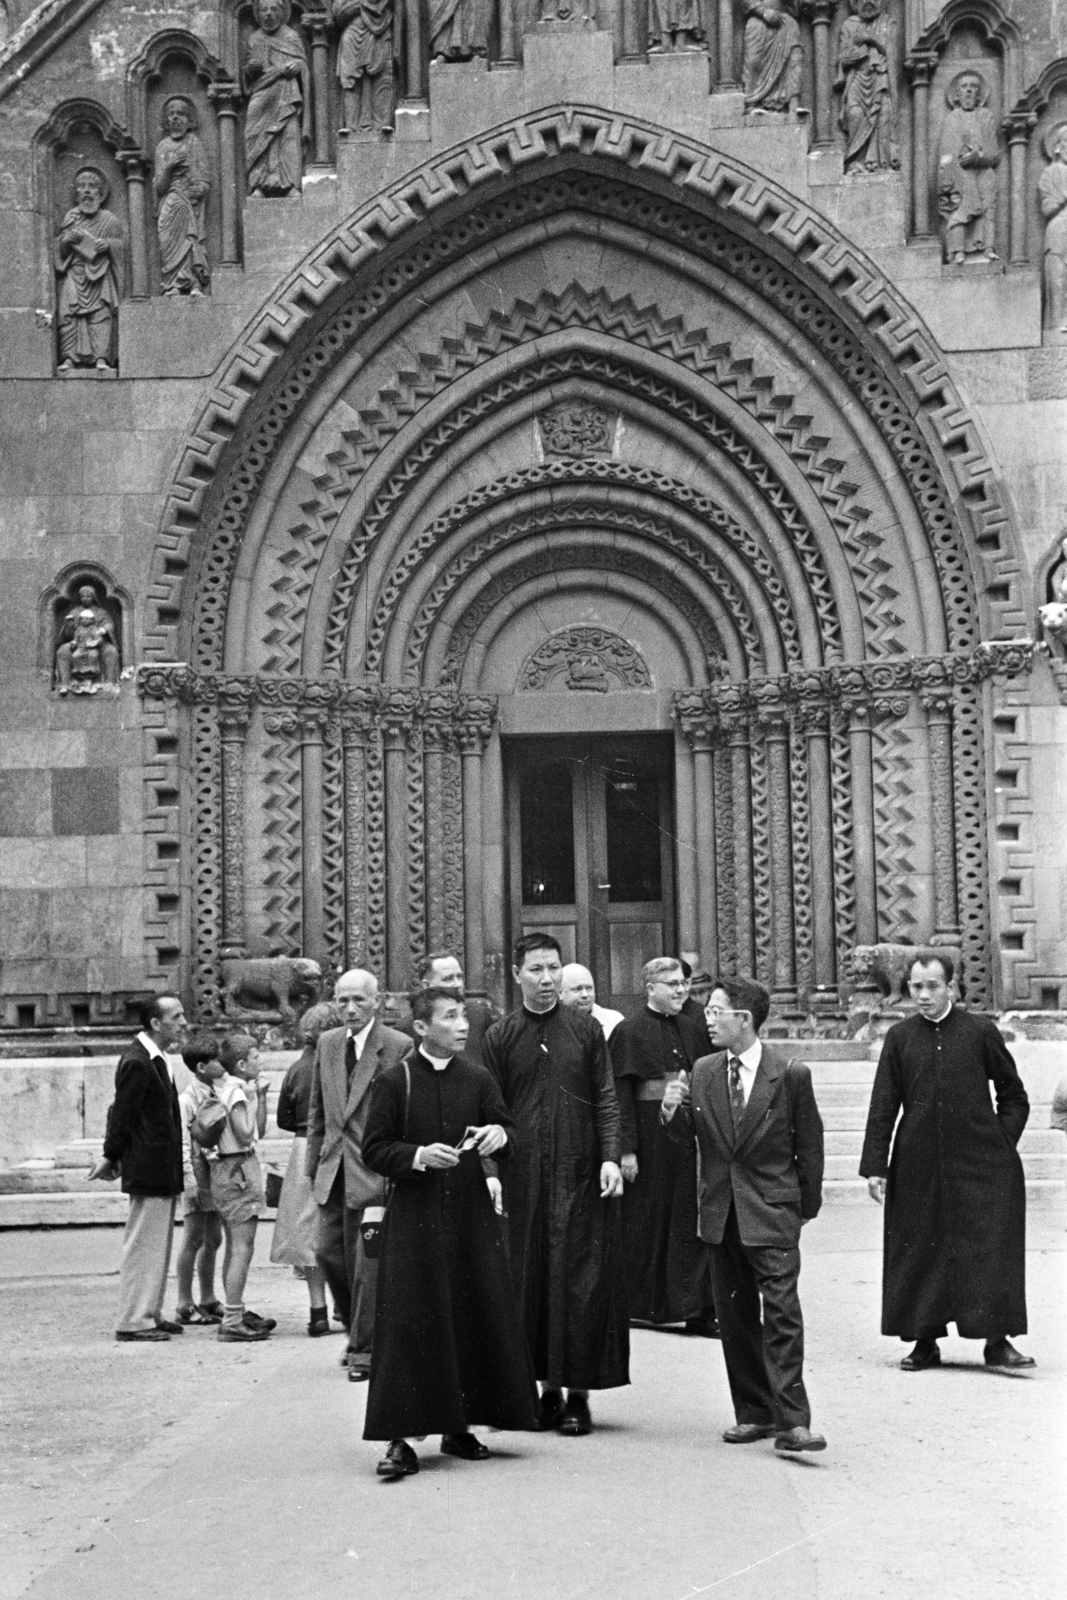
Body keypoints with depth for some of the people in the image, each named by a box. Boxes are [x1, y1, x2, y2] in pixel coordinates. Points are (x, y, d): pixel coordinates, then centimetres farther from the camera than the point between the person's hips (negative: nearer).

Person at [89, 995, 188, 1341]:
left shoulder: (155, 1059, 13)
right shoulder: (137, 1062, -19)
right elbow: (123, 1114, -15)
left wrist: (112, 1157, 14)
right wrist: (112, 1156, -6)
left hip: (163, 1171, 10)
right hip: (149, 1170, -10)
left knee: (158, 1244, 16)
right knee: (143, 1244, -4)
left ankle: (150, 1313, 24)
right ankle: (133, 1322, 1)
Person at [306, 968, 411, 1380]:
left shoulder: (398, 1047, -8)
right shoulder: (327, 1043, 10)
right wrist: (314, 1165, 12)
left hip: (374, 1170, -6)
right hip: (334, 1169, 6)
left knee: (366, 1260, -3)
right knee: (329, 1252, 8)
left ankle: (364, 1351, 8)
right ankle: (359, 1331, 28)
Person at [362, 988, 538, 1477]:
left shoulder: (477, 1079, 6)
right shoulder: (393, 1081, -3)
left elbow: (507, 1132, 11)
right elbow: (374, 1150, -2)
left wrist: (499, 1135, -12)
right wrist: (418, 1156, -17)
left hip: (471, 1215, 4)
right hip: (414, 1218, -4)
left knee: (476, 1317, 5)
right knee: (409, 1323, -7)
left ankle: (459, 1427, 18)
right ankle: (402, 1437, -2)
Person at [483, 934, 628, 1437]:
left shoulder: (586, 1030, 5)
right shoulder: (500, 1037, 6)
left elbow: (605, 1100, 3)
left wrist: (610, 1158, -8)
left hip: (580, 1175, -1)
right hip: (523, 1179, 1)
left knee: (581, 1282, -1)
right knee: (531, 1280, 5)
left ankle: (578, 1394, 5)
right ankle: (547, 1390, 15)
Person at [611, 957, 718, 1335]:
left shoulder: (694, 1032, 11)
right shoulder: (628, 1033, -6)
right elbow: (620, 1095, -10)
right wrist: (626, 1149, -15)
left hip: (688, 1140, 5)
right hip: (650, 1143, -5)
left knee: (690, 1222, 3)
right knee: (647, 1221, 4)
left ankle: (697, 1310, 5)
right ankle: (640, 1305, 17)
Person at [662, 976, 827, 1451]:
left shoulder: (791, 1075, -7)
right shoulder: (702, 1072, 5)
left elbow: (809, 1145, 2)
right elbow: (689, 1136, 10)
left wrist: (808, 1205, 7)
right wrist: (672, 1112, -12)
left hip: (772, 1212, -5)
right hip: (721, 1213, 5)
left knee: (781, 1313, -11)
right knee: (734, 1317, 10)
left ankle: (791, 1421, -11)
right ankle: (754, 1414, 20)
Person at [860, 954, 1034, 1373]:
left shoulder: (980, 1032, 0)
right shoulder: (899, 1038, 3)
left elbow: (1013, 1095, 9)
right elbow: (882, 1107, 4)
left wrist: (1002, 1145, 0)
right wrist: (875, 1166, -1)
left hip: (979, 1165, -1)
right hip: (918, 1168, 2)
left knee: (991, 1249, -4)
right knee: (919, 1252, 5)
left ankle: (997, 1341, 4)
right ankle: (925, 1342, 16)